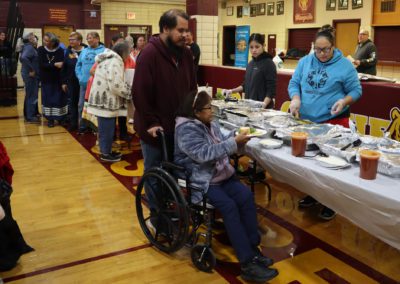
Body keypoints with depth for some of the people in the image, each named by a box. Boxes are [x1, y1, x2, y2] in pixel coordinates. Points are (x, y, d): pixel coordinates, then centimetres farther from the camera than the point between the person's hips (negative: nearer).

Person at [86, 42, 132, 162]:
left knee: (105, 128, 18)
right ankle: (105, 153, 12)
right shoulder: (115, 62, -17)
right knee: (107, 129, 1)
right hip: (106, 101, -10)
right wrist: (131, 92, -11)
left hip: (103, 100, 10)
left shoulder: (108, 59, 17)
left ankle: (105, 150, 28)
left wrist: (128, 88, 14)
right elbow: (116, 85, -25)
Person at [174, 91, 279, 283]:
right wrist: (234, 143, -25)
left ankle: (253, 249, -10)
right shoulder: (186, 130, -15)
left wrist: (236, 136, -4)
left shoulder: (209, 124, 12)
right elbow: (204, 153, -26)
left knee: (246, 196, -16)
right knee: (229, 206, -27)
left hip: (222, 175, 8)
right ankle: (247, 264, -24)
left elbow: (222, 145, 16)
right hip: (200, 181, -8)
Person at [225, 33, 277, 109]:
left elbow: (271, 90, -15)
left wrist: (264, 104, -27)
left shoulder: (268, 64, -10)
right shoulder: (251, 63, 11)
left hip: (263, 108, -6)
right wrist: (232, 91, 9)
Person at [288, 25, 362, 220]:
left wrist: (344, 101, -21)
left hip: (333, 121, -4)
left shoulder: (344, 65, -5)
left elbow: (356, 90, -1)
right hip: (306, 120, 4)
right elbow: (294, 83, 6)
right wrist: (296, 98, -14)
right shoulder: (305, 62, 5)